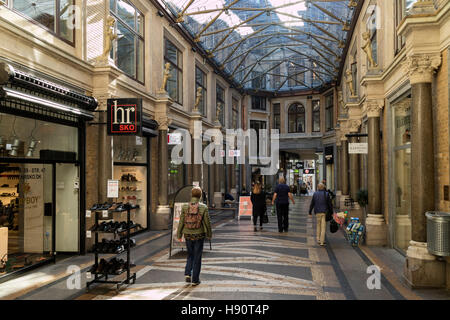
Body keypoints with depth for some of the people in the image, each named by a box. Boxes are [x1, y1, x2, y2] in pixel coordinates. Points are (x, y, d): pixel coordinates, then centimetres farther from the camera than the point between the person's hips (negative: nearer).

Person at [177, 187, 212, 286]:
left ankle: (187, 274, 6)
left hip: (188, 235, 2)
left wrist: (179, 235, 9)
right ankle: (195, 280, 14)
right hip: (199, 235, -2)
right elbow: (207, 223, -7)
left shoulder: (185, 207, -8)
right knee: (197, 257, 9)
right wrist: (209, 234, 9)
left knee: (190, 255, 22)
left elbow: (181, 222, -3)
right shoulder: (203, 208, -13)